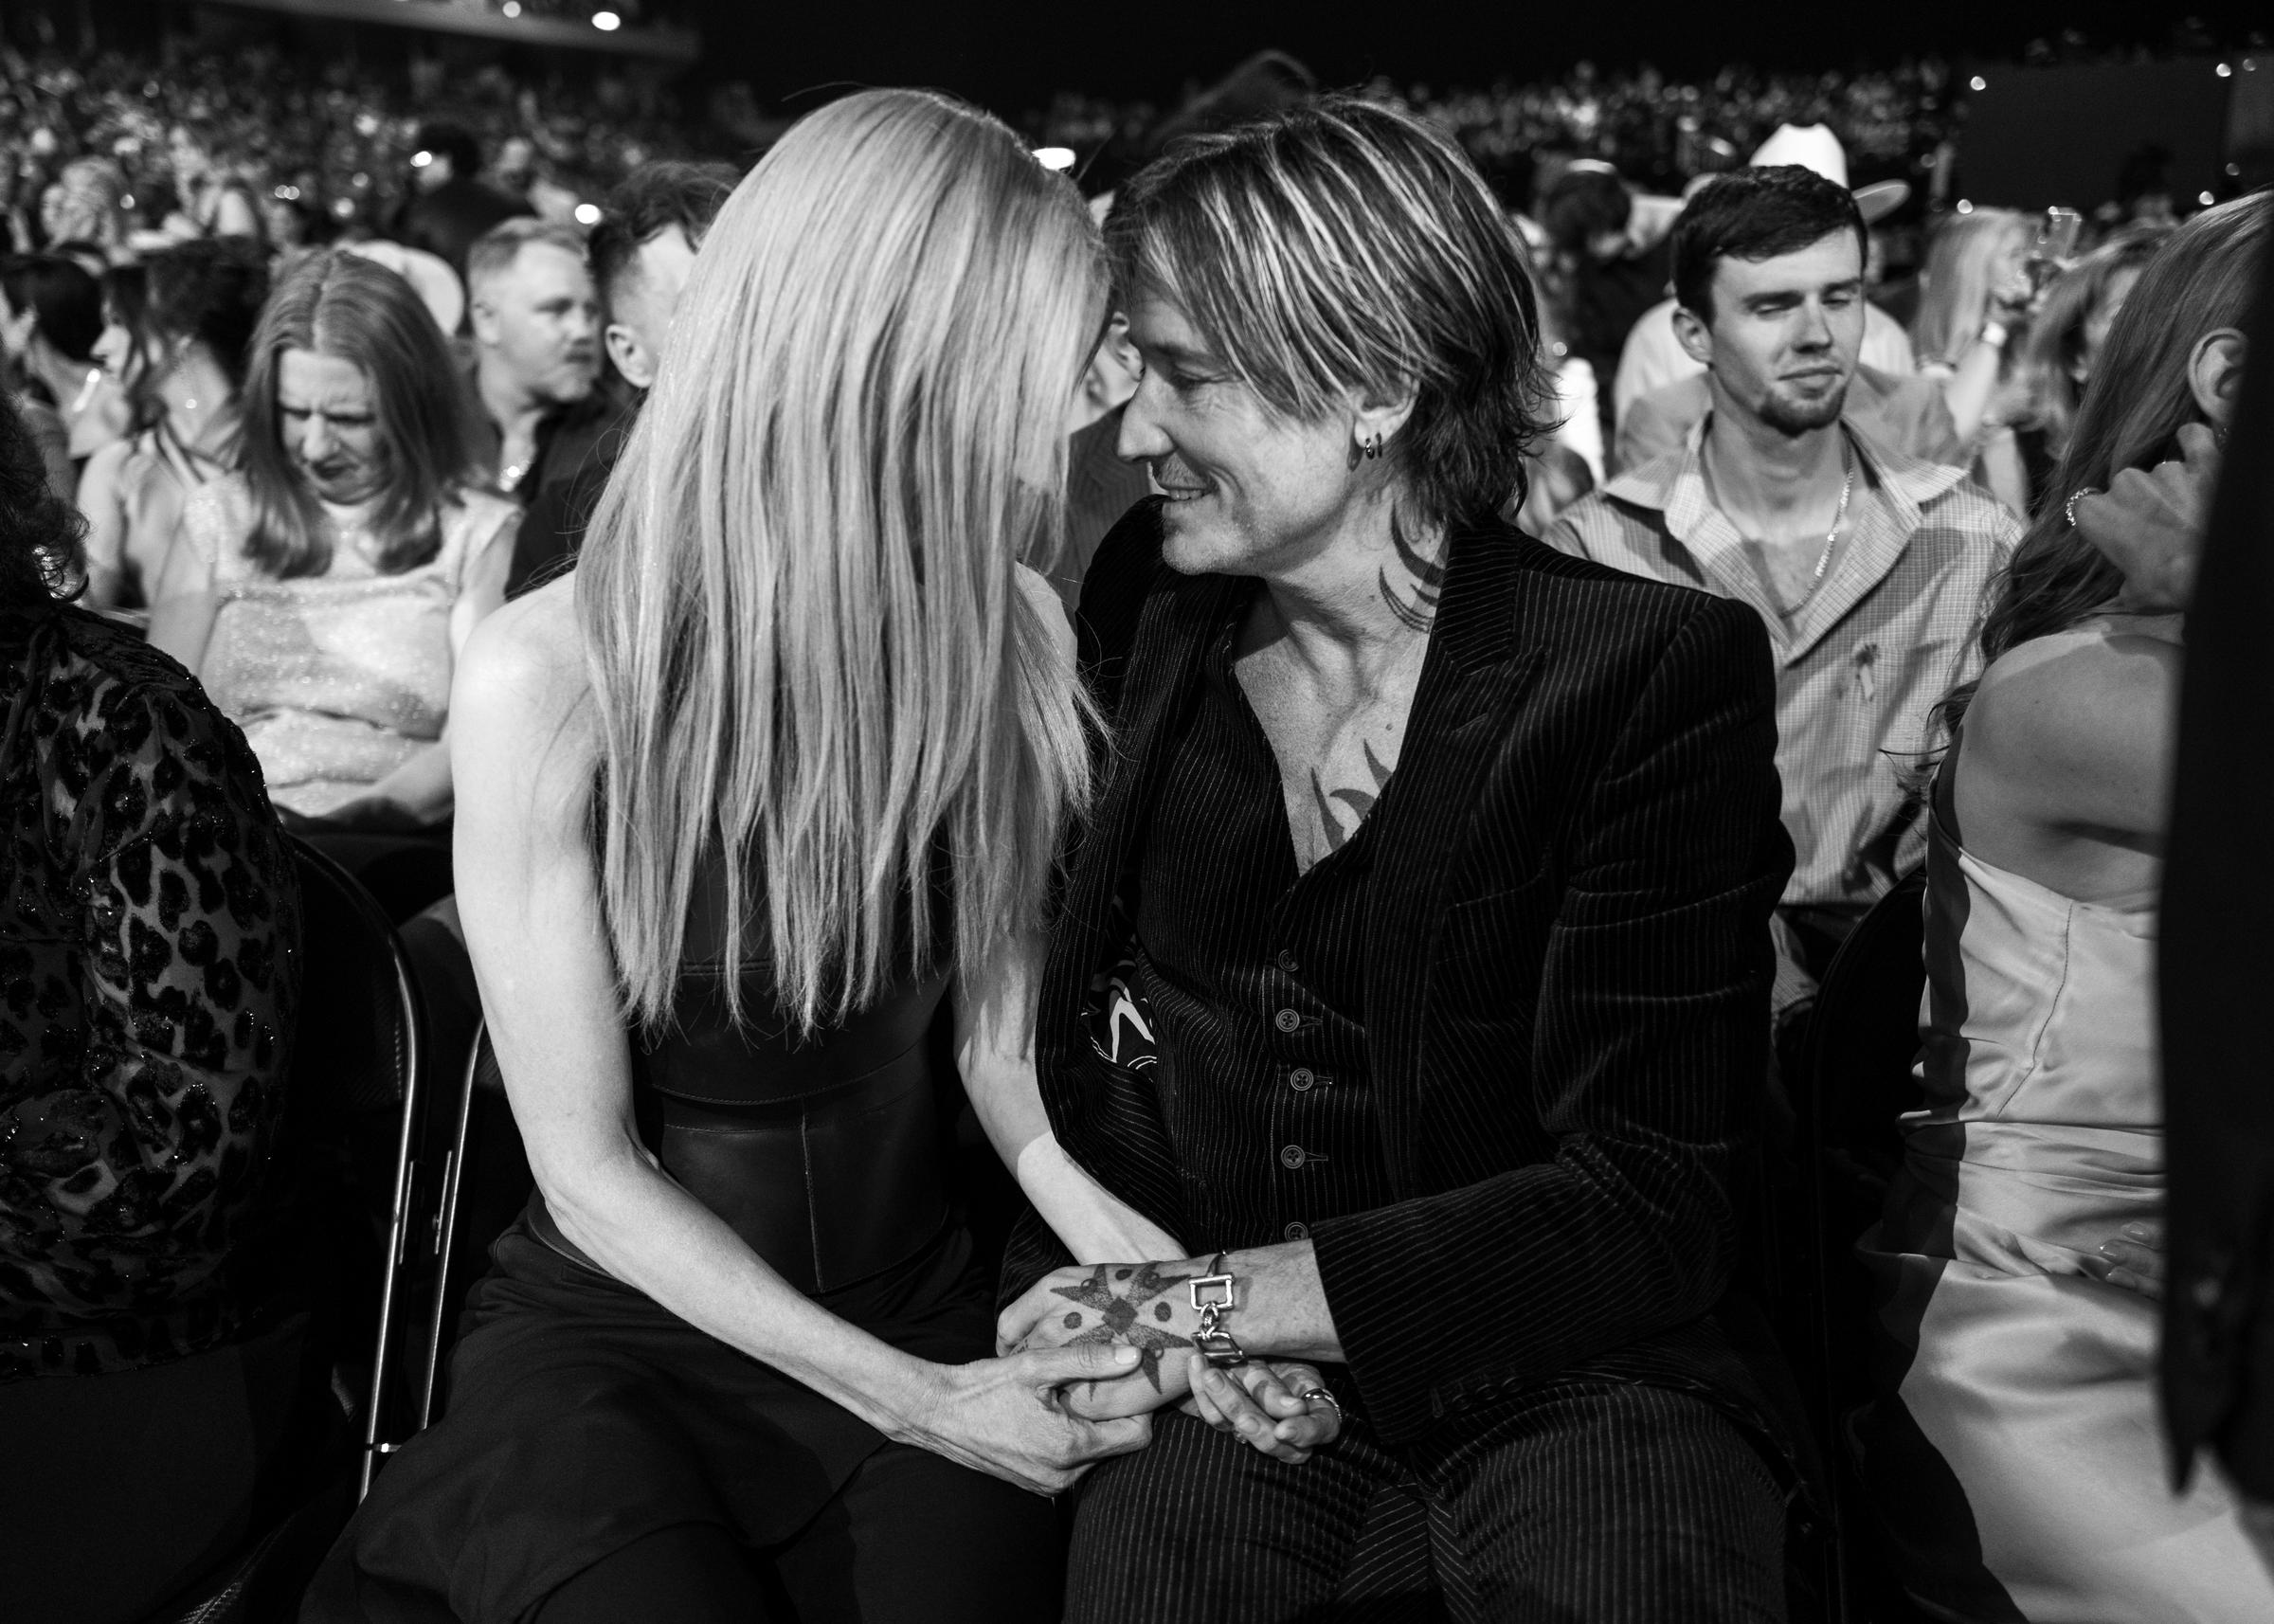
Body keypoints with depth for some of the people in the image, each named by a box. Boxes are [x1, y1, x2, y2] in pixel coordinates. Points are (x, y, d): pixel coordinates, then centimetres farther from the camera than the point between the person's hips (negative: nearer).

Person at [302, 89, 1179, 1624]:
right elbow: (590, 1169, -14)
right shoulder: (553, 677, -18)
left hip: (920, 1312, 3)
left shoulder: (1002, 640, -7)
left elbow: (1008, 1045, -2)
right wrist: (908, 1401, -19)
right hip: (618, 1334, -2)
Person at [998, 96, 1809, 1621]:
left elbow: (1650, 1197, -12)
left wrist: (1215, 1293, -17)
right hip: (1225, 1394, 3)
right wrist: (1135, 1298, -12)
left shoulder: (1653, 675, -9)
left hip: (1569, 1373, -2)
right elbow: (1065, 1031, 8)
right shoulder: (1143, 633, 5)